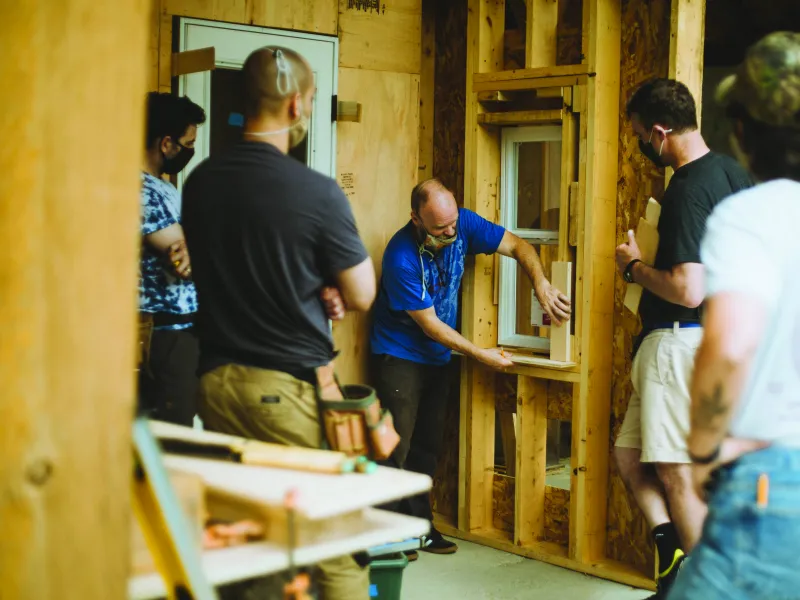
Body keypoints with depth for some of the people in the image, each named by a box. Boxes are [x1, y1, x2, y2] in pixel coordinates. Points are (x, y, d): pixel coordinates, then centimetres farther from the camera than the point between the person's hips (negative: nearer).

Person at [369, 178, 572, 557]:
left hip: (436, 357, 6)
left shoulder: (463, 224, -11)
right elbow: (430, 324, -21)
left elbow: (517, 246, -4)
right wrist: (480, 355, -17)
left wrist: (542, 286, -22)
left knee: (427, 447, 11)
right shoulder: (401, 257, -27)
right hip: (399, 356, -6)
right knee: (396, 447, -9)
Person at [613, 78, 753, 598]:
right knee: (632, 455, 14)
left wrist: (635, 267, -10)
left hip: (681, 338, -10)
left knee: (676, 472, 0)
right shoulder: (734, 172, 9)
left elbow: (689, 290, -27)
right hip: (718, 335, 10)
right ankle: (676, 554, 7)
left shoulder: (688, 190, -20)